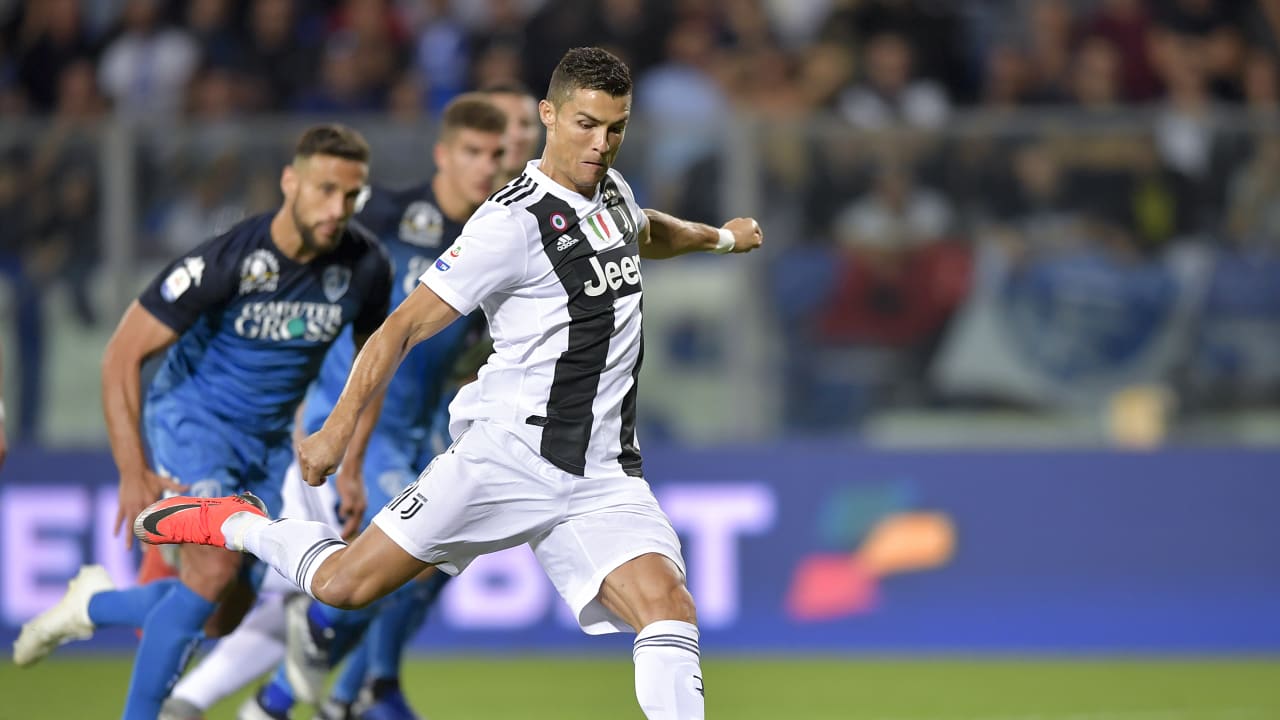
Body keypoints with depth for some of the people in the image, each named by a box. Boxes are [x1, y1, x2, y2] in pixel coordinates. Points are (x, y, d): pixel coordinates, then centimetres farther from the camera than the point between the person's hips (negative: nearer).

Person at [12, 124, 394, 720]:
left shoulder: (365, 266, -12)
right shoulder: (224, 263, -26)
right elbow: (123, 354, -20)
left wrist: (351, 468, 3)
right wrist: (134, 471, -23)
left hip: (269, 440, 5)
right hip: (194, 418, -5)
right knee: (216, 566, -25)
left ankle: (93, 605, 28)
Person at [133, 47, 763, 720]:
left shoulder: (611, 189, 12)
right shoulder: (512, 223, -12)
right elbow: (405, 325, -13)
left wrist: (719, 236, 47)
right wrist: (338, 428, -18)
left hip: (602, 480, 5)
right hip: (506, 455, -5)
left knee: (669, 607, -20)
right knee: (344, 585, -4)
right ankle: (235, 524, 25)